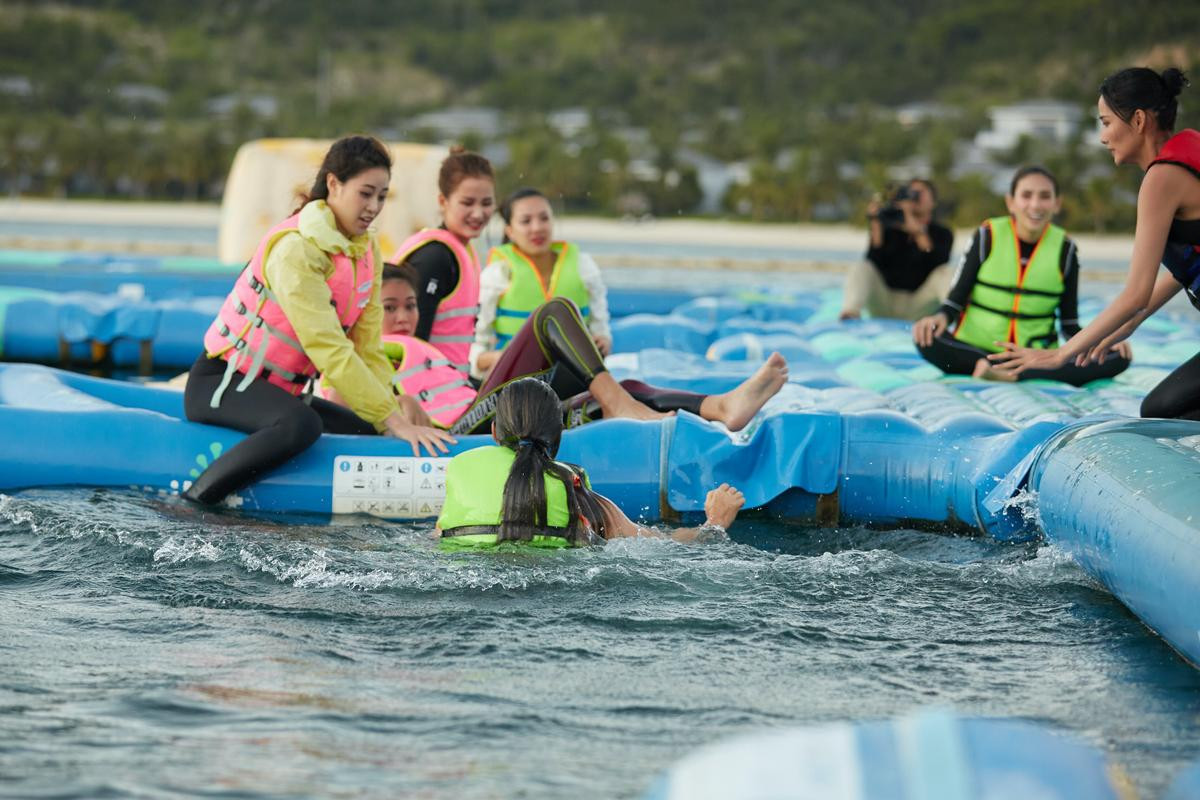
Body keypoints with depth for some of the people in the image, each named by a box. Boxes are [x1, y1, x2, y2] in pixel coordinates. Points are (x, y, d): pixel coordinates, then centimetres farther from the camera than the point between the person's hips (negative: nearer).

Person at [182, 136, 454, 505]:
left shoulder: (367, 252, 4)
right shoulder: (296, 249, -22)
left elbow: (369, 349, 2)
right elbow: (329, 349, -27)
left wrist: (396, 413, -13)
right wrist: (392, 420, -29)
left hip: (279, 390, 9)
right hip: (221, 382, -9)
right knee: (302, 425, -35)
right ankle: (194, 500, -29)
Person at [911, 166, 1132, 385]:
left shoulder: (1064, 249, 5)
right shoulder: (988, 236, 1)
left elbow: (1070, 324, 6)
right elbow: (955, 299, 1)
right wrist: (941, 317, -22)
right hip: (975, 348, -2)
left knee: (1117, 358, -23)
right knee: (928, 340, -33)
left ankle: (1009, 376, -32)